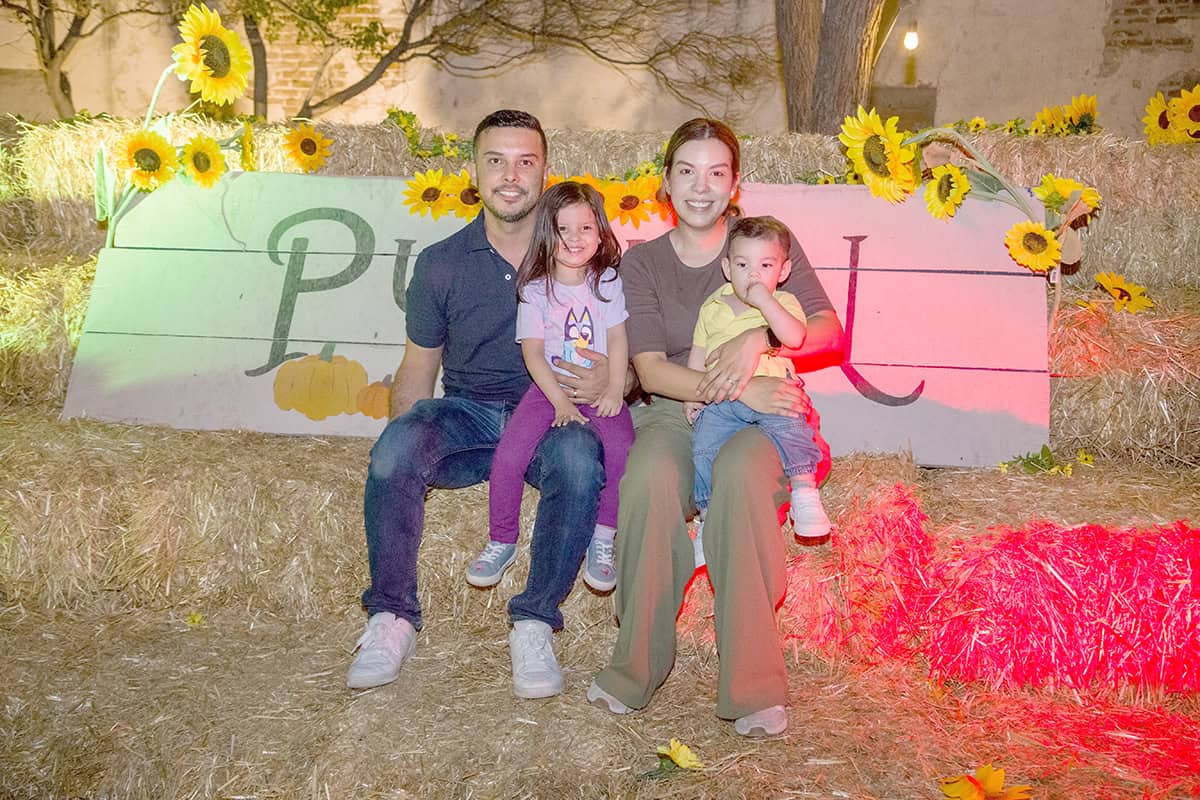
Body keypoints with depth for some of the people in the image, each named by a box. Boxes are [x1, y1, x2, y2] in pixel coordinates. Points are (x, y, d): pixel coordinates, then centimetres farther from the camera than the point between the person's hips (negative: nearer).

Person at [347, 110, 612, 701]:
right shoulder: (440, 264, 10)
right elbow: (417, 371, 12)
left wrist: (608, 379, -19)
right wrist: (402, 441, -9)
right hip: (467, 414, 2)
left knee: (578, 457, -37)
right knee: (396, 446, -32)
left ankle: (534, 622, -22)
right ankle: (392, 618, -17)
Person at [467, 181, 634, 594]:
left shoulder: (608, 282, 7)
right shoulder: (535, 289, 2)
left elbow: (618, 341, 2)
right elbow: (533, 351, -4)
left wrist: (614, 391, -12)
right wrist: (561, 401, -15)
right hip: (550, 388, 0)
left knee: (622, 448, -28)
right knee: (508, 455, -20)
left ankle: (602, 541, -11)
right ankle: (501, 543, 0)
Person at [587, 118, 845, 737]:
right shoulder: (640, 264, 10)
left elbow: (830, 332, 1)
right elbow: (650, 370, -4)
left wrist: (757, 338, -18)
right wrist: (736, 390, -19)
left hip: (758, 418, -1)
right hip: (673, 412, 1)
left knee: (741, 474, -36)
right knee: (648, 478, -34)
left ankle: (752, 685, -31)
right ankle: (638, 665, -20)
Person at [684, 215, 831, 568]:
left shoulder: (783, 303, 3)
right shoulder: (713, 307, 12)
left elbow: (795, 338, -18)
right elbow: (698, 353, 20)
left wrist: (765, 302, -22)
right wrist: (692, 394, 11)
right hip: (720, 398, 3)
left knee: (789, 424, -32)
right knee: (704, 448, -14)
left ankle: (805, 489, -19)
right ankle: (707, 517, 0)